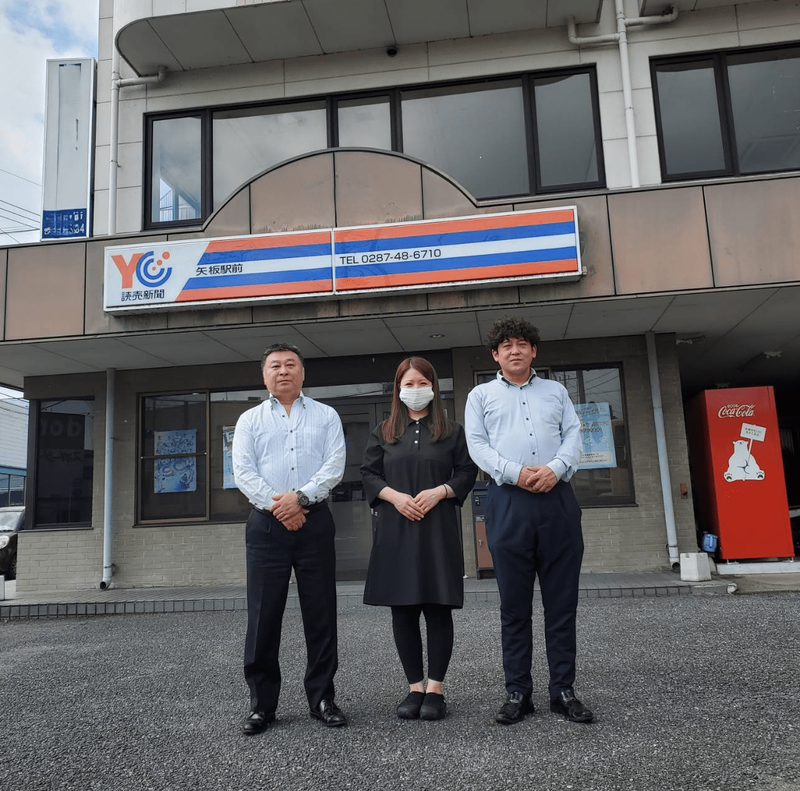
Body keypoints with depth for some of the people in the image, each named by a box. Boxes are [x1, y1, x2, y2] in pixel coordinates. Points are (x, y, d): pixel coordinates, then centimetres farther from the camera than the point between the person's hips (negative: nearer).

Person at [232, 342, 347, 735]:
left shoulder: (325, 416, 12)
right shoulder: (249, 420, 13)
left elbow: (334, 467, -1)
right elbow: (243, 471, 1)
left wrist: (301, 497, -13)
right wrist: (275, 505, -11)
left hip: (314, 521, 0)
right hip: (266, 524, 0)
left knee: (320, 613, 4)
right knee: (263, 614, 1)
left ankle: (322, 697, 16)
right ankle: (261, 702, 13)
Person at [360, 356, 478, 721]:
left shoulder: (451, 431, 8)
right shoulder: (383, 433, 12)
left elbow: (467, 472, 5)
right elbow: (368, 473, 8)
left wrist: (439, 491, -11)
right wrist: (395, 496, -9)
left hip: (438, 529, -1)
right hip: (396, 529, 2)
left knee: (438, 608, -1)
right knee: (402, 609, 4)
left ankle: (435, 689, 9)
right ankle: (415, 687, 15)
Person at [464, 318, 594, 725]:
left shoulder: (555, 391, 21)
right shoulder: (481, 395, 15)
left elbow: (573, 436, 10)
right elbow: (477, 445, 3)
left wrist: (555, 468, -11)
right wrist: (516, 473, -13)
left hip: (557, 499, 2)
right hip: (508, 503, -1)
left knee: (562, 601, 3)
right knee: (514, 604, 2)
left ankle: (563, 690, 13)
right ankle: (517, 692, 11)